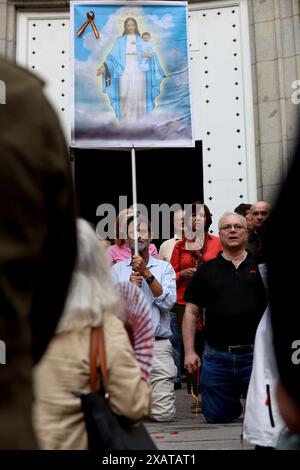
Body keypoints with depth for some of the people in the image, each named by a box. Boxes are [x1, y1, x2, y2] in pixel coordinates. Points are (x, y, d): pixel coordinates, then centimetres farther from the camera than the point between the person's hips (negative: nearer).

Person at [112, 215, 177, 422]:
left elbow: (168, 302, -8)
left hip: (158, 345, 0)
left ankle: (150, 393, 27)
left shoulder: (164, 267, 7)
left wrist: (147, 273, -11)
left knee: (164, 414, -5)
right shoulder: (117, 269, 9)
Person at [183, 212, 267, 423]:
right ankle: (233, 399, 41)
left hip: (254, 353, -1)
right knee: (216, 416, 10)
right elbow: (191, 312, 6)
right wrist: (189, 351, -2)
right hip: (217, 355, 1)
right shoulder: (206, 271, 7)